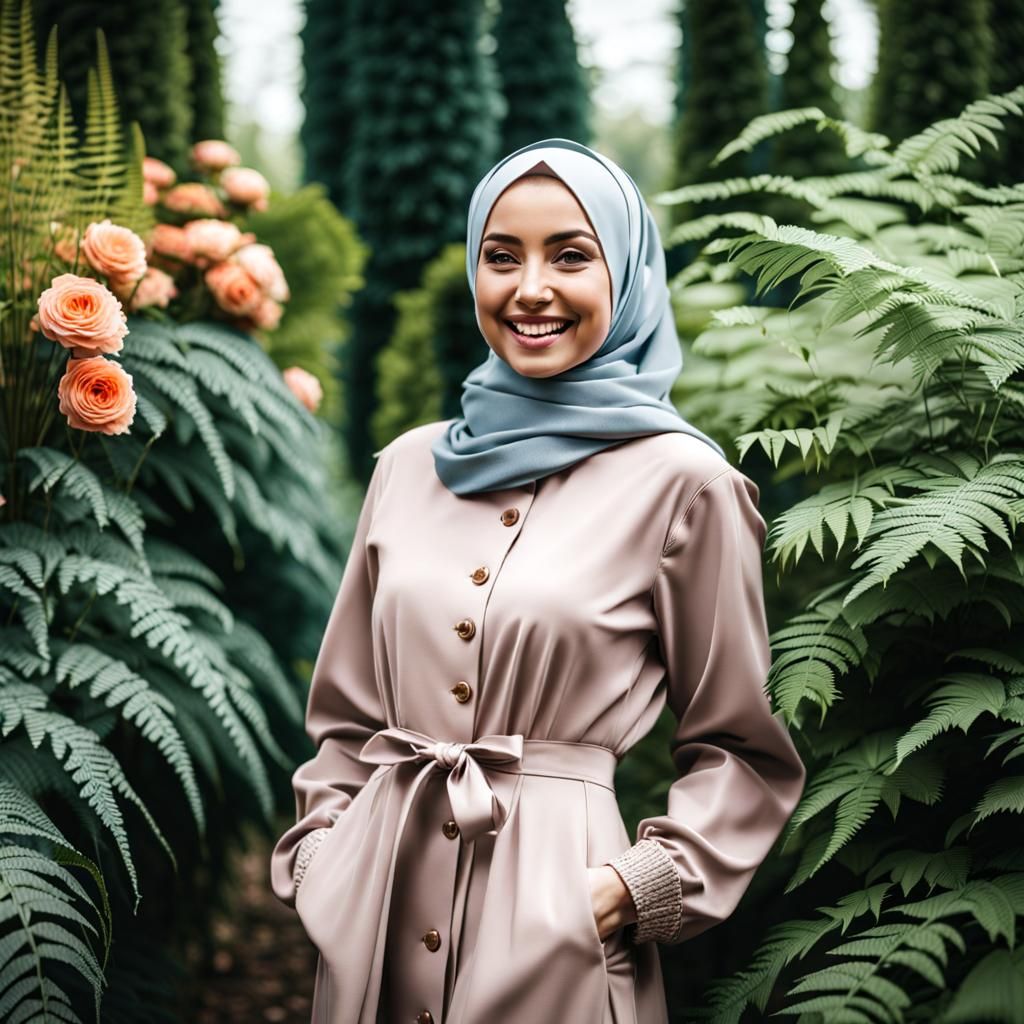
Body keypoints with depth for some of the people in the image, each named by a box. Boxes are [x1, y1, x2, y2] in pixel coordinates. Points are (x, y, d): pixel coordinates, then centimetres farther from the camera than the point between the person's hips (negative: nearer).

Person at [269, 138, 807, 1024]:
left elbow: (740, 749, 0)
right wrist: (322, 853, 3)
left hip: (551, 910, -4)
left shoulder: (679, 482, -6)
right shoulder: (409, 467, 7)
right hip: (377, 909, 4)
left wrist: (642, 883, -11)